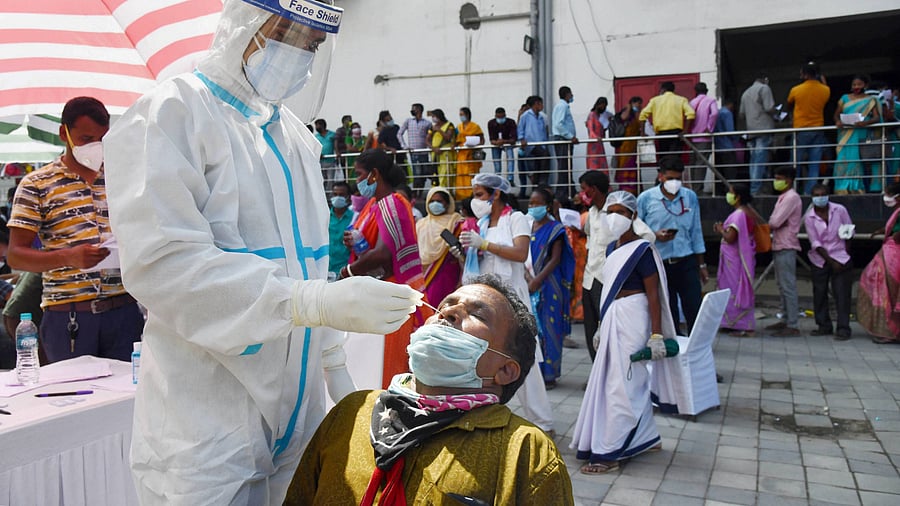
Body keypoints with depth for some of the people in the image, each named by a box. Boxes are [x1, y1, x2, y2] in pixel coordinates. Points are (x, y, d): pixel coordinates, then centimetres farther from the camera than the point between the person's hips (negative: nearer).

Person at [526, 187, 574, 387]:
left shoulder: (555, 229, -1)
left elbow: (555, 259, -9)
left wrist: (538, 279, -19)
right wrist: (526, 275, -4)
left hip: (548, 286, -4)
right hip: (528, 285, 5)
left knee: (547, 328, -2)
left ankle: (549, 373, 5)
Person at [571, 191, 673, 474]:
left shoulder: (641, 250, -11)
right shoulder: (612, 249, 12)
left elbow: (653, 295, -14)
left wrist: (656, 335, -18)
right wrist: (602, 326, 20)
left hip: (632, 320, -8)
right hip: (613, 319, 8)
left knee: (620, 384, -5)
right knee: (633, 382, 16)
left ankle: (608, 454, 0)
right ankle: (646, 438, 30)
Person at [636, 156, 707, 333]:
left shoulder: (691, 197, 5)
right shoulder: (646, 199, -4)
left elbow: (696, 232, 10)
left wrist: (702, 265, 12)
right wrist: (655, 236, -17)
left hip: (687, 263, 2)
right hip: (660, 264, -2)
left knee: (694, 309, -1)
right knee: (668, 313, 8)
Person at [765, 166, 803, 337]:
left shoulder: (791, 197, -14)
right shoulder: (783, 197, 18)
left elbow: (775, 222, -20)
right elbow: (775, 221, 14)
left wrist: (769, 223, 0)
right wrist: (772, 223, -7)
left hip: (786, 247, -10)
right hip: (779, 246, 10)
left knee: (788, 286, -8)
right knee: (782, 285, 15)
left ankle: (792, 326, -5)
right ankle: (786, 319, 23)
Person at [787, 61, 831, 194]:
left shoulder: (796, 90, -7)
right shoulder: (826, 90, -1)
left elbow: (789, 105, 10)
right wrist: (823, 81, 25)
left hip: (800, 130, -2)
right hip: (818, 130, 2)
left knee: (797, 163, 3)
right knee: (814, 165, 2)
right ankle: (810, 192, -1)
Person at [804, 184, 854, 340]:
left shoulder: (840, 210, -5)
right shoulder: (809, 217, -7)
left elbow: (850, 229, 8)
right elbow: (815, 243, -8)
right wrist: (831, 261, -12)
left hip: (840, 257, -1)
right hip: (820, 260, 1)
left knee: (842, 295, -4)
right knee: (819, 294, 6)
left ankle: (843, 329, 1)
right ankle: (824, 326, 20)